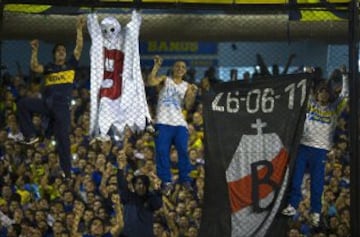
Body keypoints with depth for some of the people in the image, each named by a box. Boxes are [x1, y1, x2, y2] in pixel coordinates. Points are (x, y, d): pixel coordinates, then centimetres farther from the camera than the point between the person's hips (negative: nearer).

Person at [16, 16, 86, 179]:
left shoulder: (71, 65, 11)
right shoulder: (49, 67, 15)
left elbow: (79, 47, 3)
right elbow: (34, 68, -2)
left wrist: (79, 29, -2)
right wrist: (35, 51, -8)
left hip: (62, 105, -2)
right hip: (46, 103, 2)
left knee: (63, 139, -3)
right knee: (23, 104, -21)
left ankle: (67, 172, 2)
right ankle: (31, 136, -12)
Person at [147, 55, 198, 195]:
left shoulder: (187, 86, 15)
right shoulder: (165, 80, 9)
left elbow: (188, 106, 4)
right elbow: (150, 82, -11)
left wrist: (193, 94, -11)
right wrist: (157, 66, -14)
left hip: (179, 123, 2)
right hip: (163, 122, -2)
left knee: (183, 151, -7)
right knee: (162, 152, -8)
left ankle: (185, 180, 1)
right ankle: (166, 182, -5)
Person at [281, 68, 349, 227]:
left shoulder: (333, 109, 8)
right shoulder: (310, 104, 9)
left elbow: (345, 96, 2)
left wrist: (344, 76, 1)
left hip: (320, 150, -1)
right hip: (303, 146, 1)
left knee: (317, 182, 0)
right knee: (296, 178, 2)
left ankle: (316, 212, 5)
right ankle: (293, 206, 10)